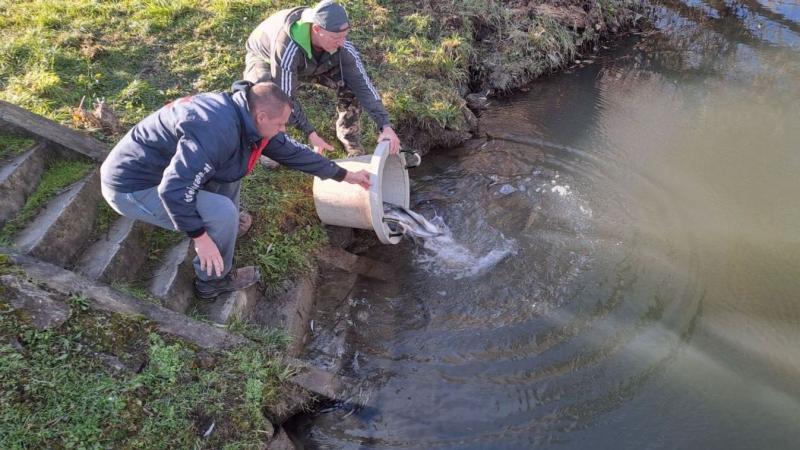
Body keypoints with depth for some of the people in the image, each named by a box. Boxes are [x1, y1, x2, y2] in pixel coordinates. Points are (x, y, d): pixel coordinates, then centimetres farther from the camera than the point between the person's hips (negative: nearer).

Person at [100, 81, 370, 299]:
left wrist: (344, 175, 13)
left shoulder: (245, 115, -2)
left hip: (163, 170, 9)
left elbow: (291, 150, 8)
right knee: (223, 213, -20)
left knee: (232, 165, 10)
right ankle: (213, 281, 5)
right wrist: (200, 237, -26)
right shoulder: (217, 130, -32)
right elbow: (174, 189, -36)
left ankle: (226, 226, 26)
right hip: (131, 187, -9)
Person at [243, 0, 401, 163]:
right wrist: (310, 134, -38)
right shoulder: (287, 47, -46)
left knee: (351, 83, -18)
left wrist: (385, 126, -34)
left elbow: (362, 84, -26)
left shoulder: (343, 47, -31)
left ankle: (351, 140, 5)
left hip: (310, 63, 4)